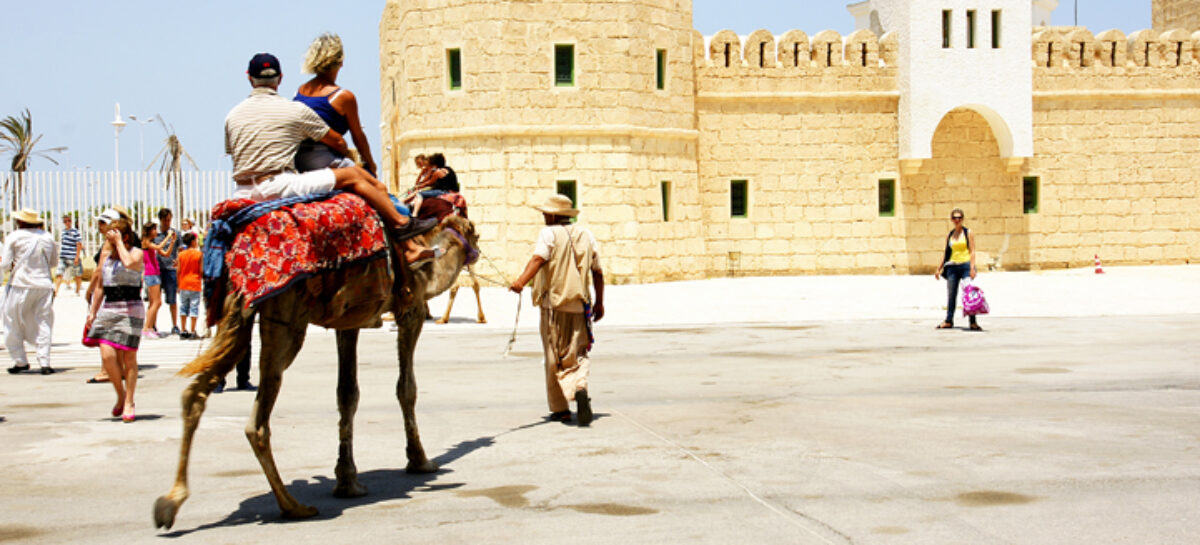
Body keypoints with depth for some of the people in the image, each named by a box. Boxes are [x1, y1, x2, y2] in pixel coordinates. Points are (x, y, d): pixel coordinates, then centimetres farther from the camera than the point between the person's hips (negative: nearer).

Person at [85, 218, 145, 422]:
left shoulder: (137, 253, -2)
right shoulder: (105, 254, 14)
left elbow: (129, 263, -27)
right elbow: (100, 285, 20)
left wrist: (119, 242, -14)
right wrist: (93, 311, 17)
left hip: (130, 310, -4)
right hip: (108, 309, 4)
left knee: (128, 358, -2)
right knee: (107, 356, -8)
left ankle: (129, 403, 8)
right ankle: (120, 395, 14)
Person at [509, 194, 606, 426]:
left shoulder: (549, 233, -3)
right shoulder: (586, 235, 12)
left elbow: (539, 258, -22)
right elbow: (598, 272, 15)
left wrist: (521, 281, -37)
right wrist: (599, 302, 25)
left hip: (554, 305, -3)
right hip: (580, 305, 3)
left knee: (555, 359, 8)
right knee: (578, 354, 10)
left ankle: (560, 409, 13)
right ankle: (580, 388, -20)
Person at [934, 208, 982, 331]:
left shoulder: (968, 233, 2)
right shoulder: (950, 235, 13)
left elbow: (972, 251, -3)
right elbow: (946, 252, 18)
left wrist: (972, 268, -13)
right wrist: (939, 268, 14)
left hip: (965, 265, -4)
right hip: (952, 266, 4)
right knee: (951, 295, 5)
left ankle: (973, 322, -4)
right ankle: (948, 321, 12)